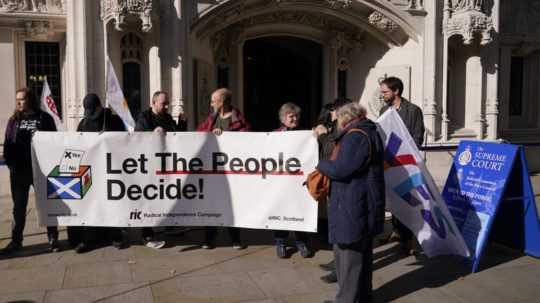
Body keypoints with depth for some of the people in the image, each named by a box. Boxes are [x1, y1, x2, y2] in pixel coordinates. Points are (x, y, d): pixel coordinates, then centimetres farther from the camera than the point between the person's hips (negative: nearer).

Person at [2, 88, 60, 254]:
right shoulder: (14, 120, 9)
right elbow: (7, 143, 9)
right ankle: (16, 241, 19)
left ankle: (53, 239, 13)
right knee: (19, 207, 10)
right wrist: (10, 162, -3)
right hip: (18, 171, 3)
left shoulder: (44, 118, -1)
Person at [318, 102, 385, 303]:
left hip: (353, 207, -11)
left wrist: (321, 165, -5)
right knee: (362, 253, 18)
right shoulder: (367, 133, 17)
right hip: (363, 205, 11)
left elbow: (340, 169, -23)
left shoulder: (356, 136, -17)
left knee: (349, 255, -2)